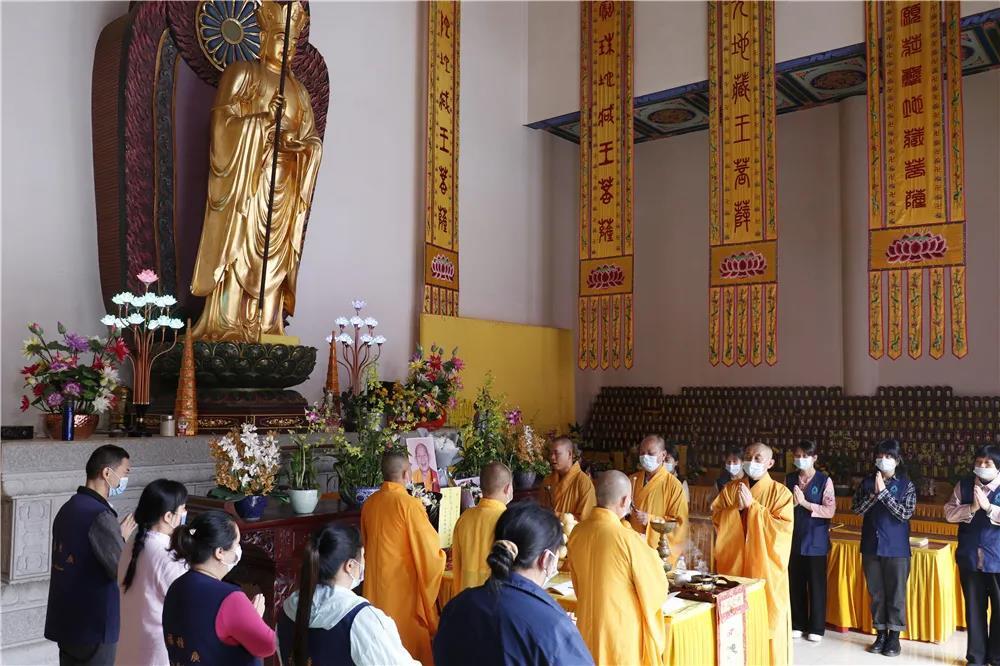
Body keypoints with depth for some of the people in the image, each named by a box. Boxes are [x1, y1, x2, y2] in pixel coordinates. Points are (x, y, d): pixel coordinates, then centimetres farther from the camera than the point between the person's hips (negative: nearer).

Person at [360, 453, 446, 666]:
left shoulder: (369, 503, 2)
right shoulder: (409, 504, -18)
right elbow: (429, 550, -16)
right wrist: (440, 556, 5)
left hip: (376, 585, 6)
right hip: (403, 586, -6)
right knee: (411, 644, 6)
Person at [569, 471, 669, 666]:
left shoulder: (577, 532, -7)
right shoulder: (627, 538, -24)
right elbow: (656, 588, -11)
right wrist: (650, 555, 5)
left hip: (588, 629, 5)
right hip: (622, 632, -5)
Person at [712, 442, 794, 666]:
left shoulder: (780, 492, -4)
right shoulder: (731, 488, 6)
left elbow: (783, 526, -14)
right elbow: (715, 518, 3)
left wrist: (753, 505, -17)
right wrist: (736, 508, -13)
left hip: (765, 565, -3)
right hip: (734, 562, 3)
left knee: (767, 616, 2)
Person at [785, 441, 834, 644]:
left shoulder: (824, 481, -5)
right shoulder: (789, 479, 6)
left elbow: (830, 511, -13)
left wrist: (805, 503, -19)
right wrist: (791, 503, -11)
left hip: (815, 541, -3)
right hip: (793, 539, 3)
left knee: (816, 584, 5)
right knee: (795, 583, 10)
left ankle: (816, 627, 17)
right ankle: (797, 624, 23)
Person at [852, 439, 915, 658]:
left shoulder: (906, 484, -3)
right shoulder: (867, 482, 4)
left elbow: (905, 513, -14)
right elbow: (856, 509, -4)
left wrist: (884, 492, -17)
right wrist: (874, 494, -16)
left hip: (896, 548, -3)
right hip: (871, 546, 3)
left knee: (896, 592, 5)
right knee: (876, 592, 10)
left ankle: (894, 636, 17)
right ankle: (881, 633, 22)